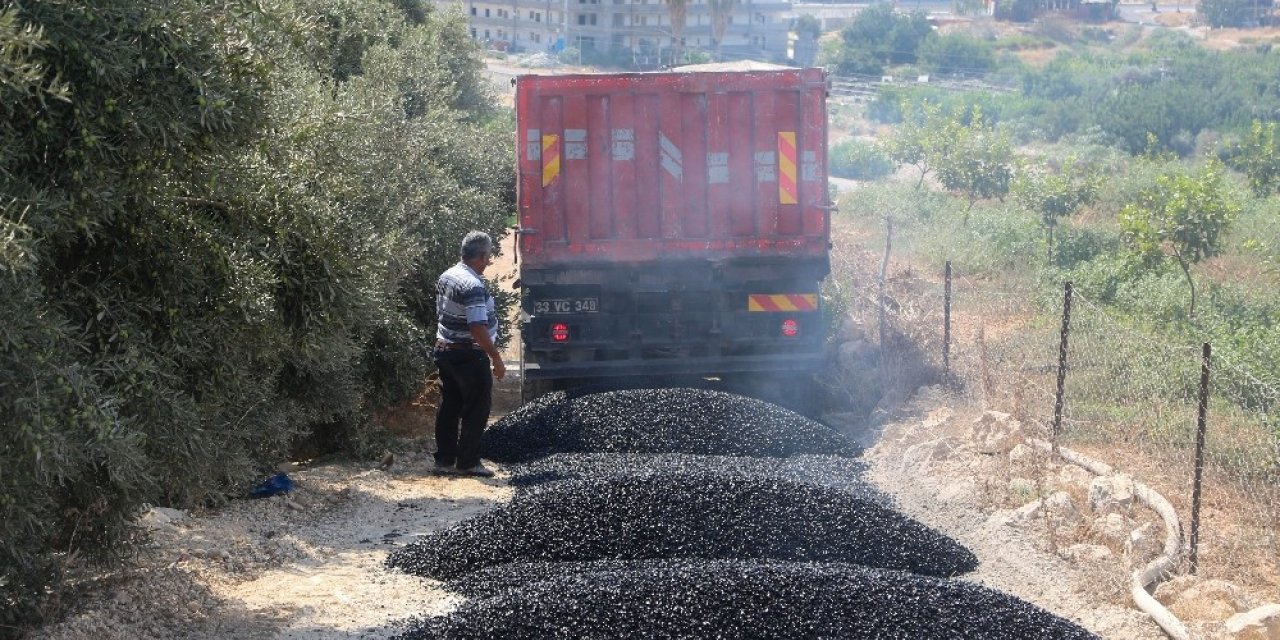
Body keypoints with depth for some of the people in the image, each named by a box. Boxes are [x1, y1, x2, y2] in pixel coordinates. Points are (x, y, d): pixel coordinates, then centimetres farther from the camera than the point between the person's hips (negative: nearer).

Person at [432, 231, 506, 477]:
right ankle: (468, 462, 5)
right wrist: (496, 358, -20)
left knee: (449, 407, 14)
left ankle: (444, 459, 18)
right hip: (469, 354, -9)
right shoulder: (474, 286, -22)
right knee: (476, 409, 2)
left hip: (445, 349, 9)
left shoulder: (446, 277, 7)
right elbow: (478, 328, -27)